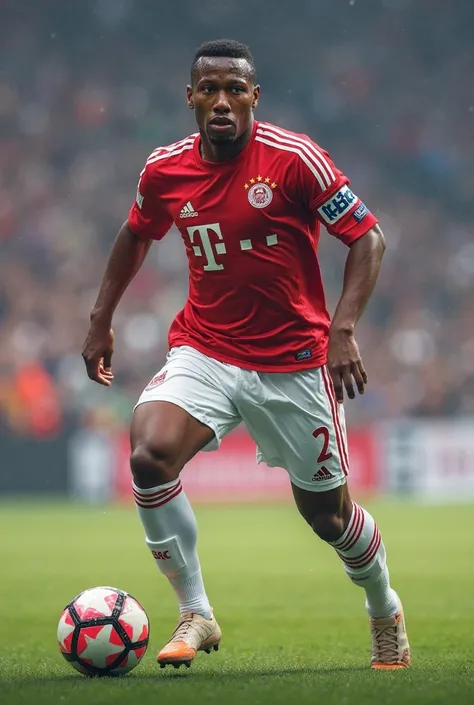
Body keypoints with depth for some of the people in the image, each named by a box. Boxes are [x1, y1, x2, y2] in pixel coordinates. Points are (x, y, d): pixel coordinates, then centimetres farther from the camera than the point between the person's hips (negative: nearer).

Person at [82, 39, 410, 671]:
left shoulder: (295, 159, -15)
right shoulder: (165, 170, -3)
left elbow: (367, 237, -9)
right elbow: (136, 235, 19)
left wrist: (343, 329, -20)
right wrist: (101, 320, 17)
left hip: (295, 362, -2)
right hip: (205, 351, 2)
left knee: (328, 513, 8)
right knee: (149, 454, -25)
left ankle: (385, 612, 41)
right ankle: (195, 616, -11)